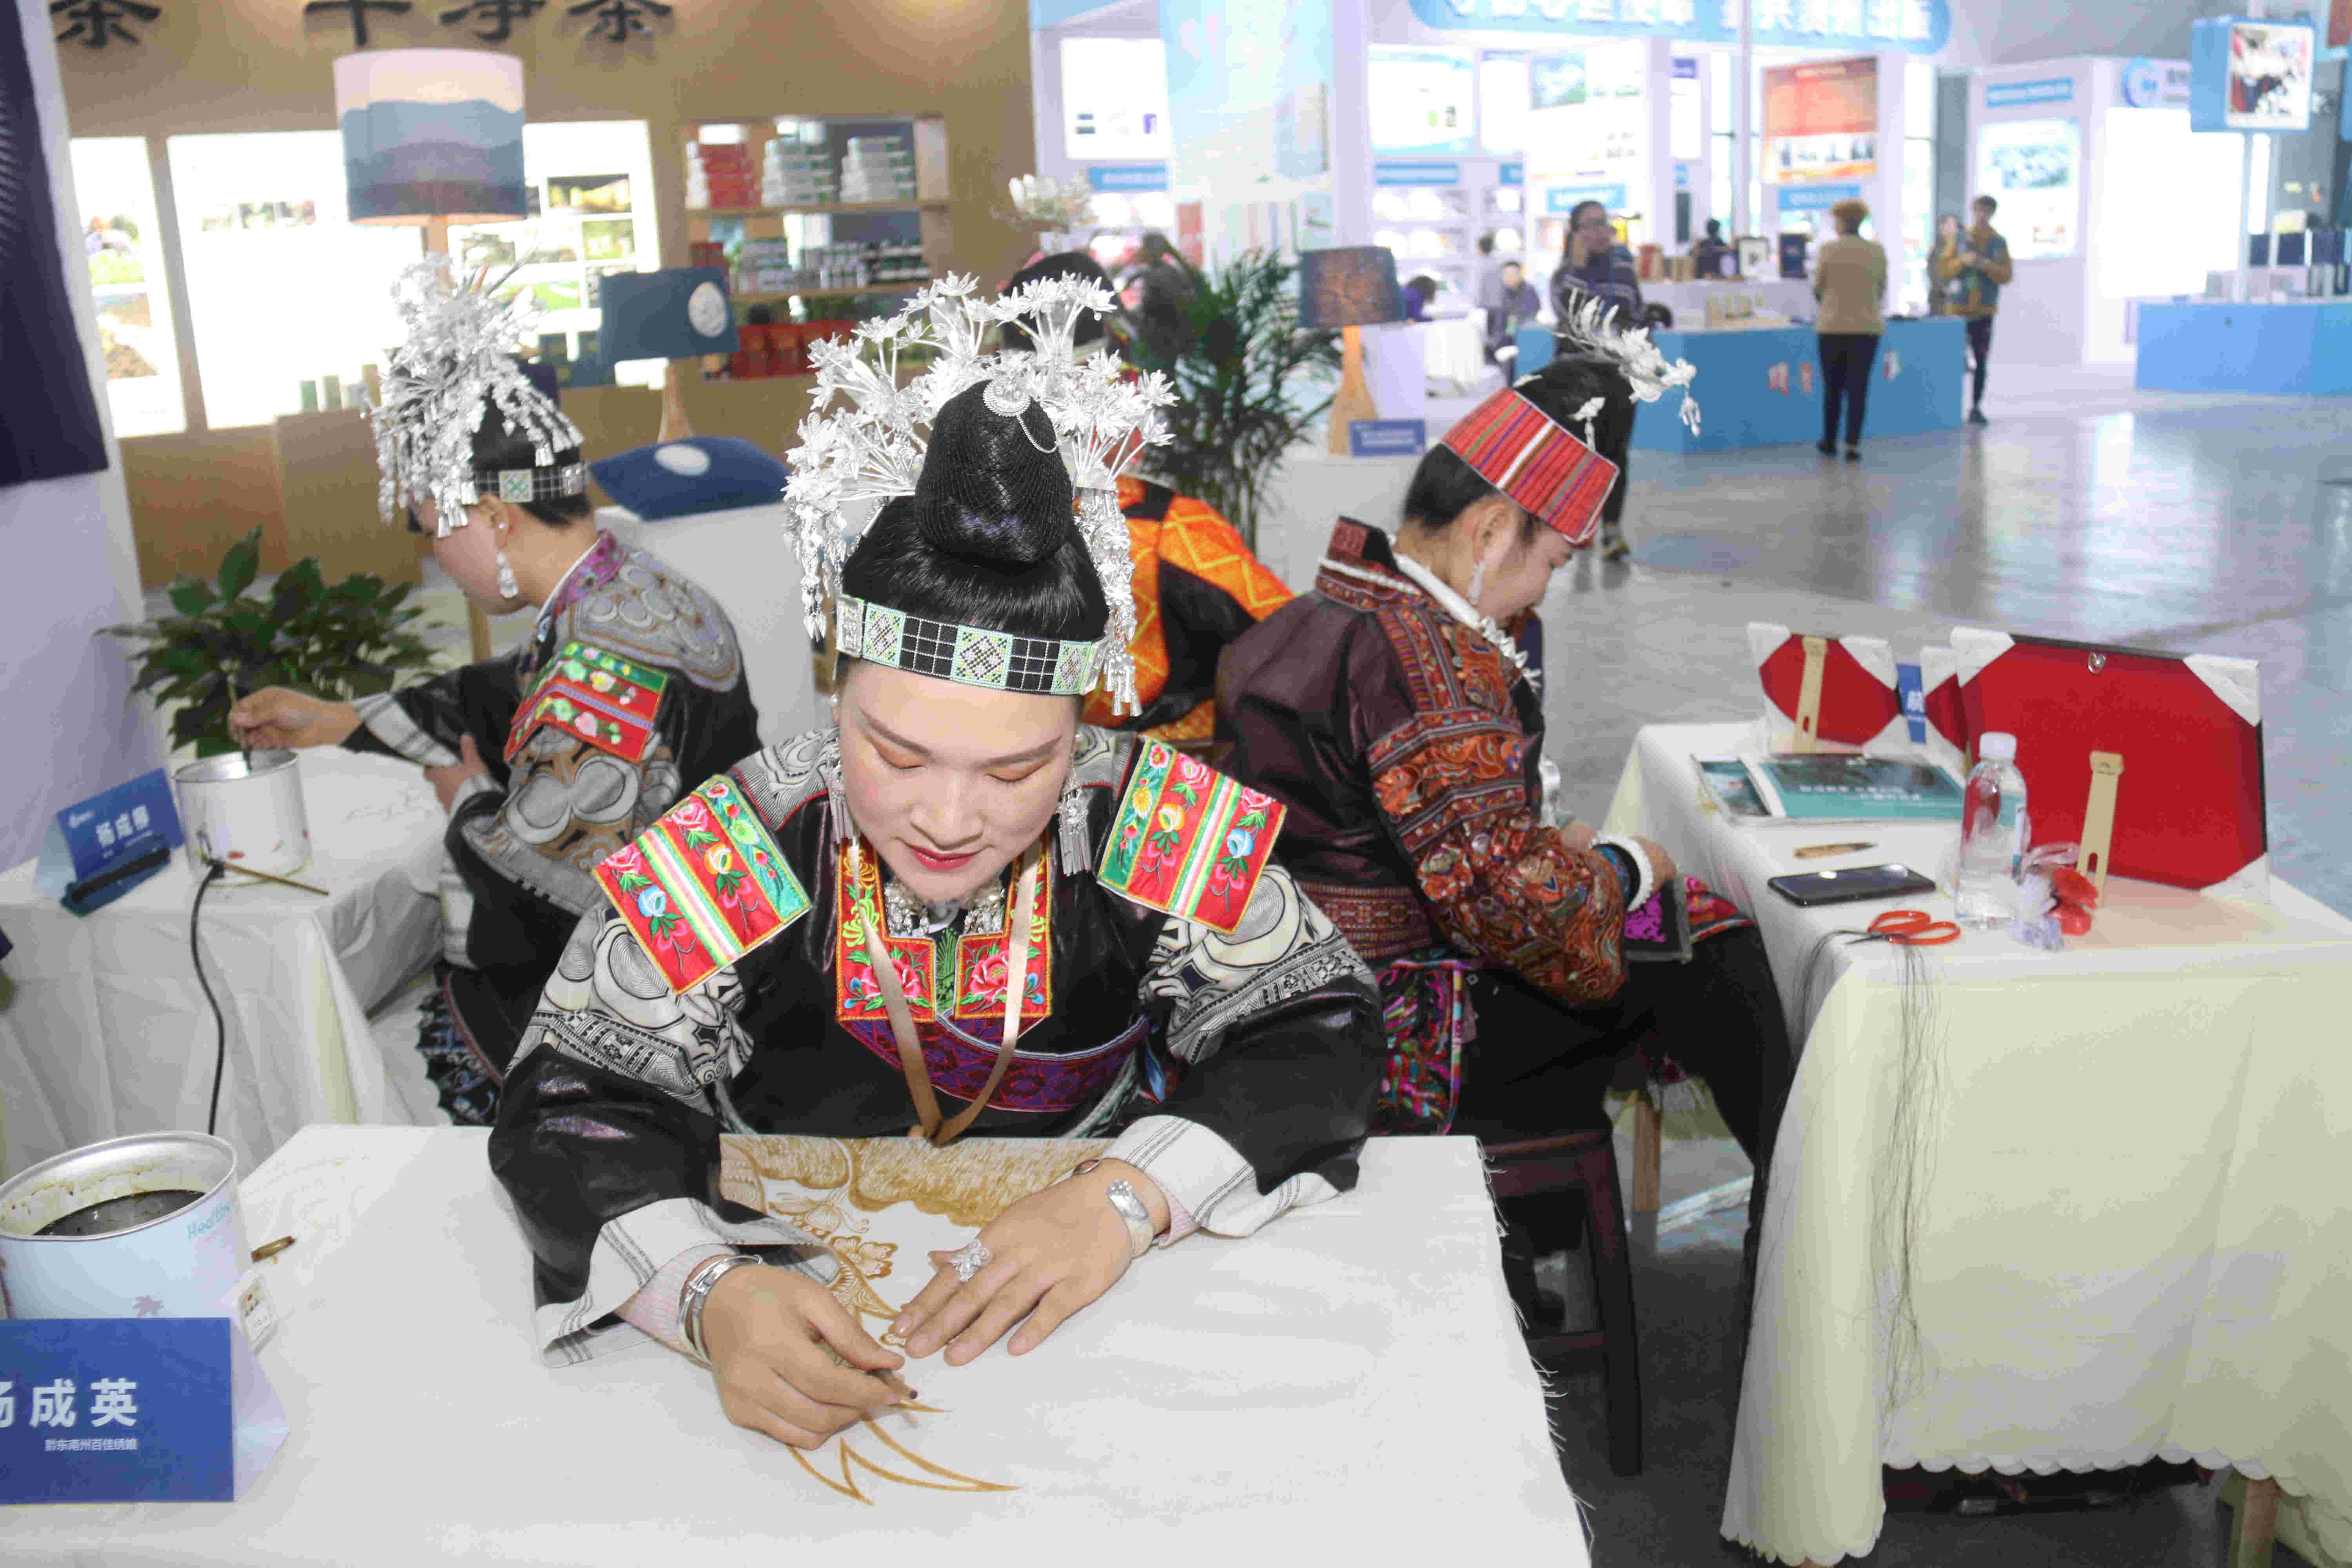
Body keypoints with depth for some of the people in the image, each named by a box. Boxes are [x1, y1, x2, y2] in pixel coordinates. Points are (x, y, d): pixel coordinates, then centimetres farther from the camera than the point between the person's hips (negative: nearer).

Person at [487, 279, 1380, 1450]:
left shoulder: (1157, 831, -13)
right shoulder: (731, 859, -14)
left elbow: (1320, 1031, -9)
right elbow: (576, 1105, -11)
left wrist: (1128, 1198, -26)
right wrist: (708, 1294, -31)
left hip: (1095, 1316, -1)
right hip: (800, 1322, 2)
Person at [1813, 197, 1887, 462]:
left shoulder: (1828, 250, -7)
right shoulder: (1877, 251, 0)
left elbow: (1818, 289, 1)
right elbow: (1881, 289, 8)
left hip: (1832, 326, -1)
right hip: (1867, 327, 1)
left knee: (1832, 387, 12)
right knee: (1858, 387, 3)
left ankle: (1830, 443, 20)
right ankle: (1853, 445, -2)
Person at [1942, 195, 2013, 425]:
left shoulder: (1999, 243, 6)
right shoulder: (1960, 239, 5)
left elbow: (2007, 275, 0)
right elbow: (1946, 271, 1)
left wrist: (1987, 266, -16)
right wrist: (1963, 261, -16)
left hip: (1985, 311, 1)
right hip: (1959, 309, 0)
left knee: (1981, 361, -1)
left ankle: (1976, 407, 4)